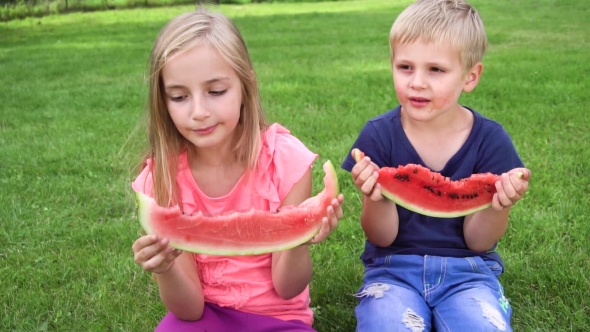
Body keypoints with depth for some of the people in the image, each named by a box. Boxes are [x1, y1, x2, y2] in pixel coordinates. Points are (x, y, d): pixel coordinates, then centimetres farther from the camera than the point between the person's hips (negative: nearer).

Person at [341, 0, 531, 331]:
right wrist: (376, 199, -26)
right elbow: (381, 238, -5)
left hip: (467, 270, 1)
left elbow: (478, 241, -2)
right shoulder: (379, 135, -8)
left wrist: (499, 205, -23)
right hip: (395, 267, 0)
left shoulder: (490, 139, -7)